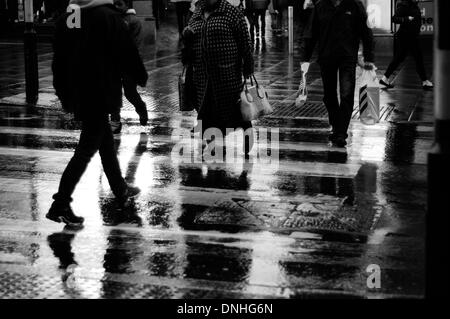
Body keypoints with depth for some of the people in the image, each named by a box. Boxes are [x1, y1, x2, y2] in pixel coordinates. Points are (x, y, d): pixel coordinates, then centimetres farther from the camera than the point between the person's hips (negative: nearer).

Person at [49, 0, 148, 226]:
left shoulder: (65, 20, 6)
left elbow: (59, 61, 11)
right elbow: (127, 53, -10)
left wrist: (64, 95, 20)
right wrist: (142, 77, 8)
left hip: (77, 95, 7)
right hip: (101, 95, -7)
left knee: (106, 142, 22)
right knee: (85, 151, -5)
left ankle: (121, 190, 36)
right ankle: (60, 206, -9)